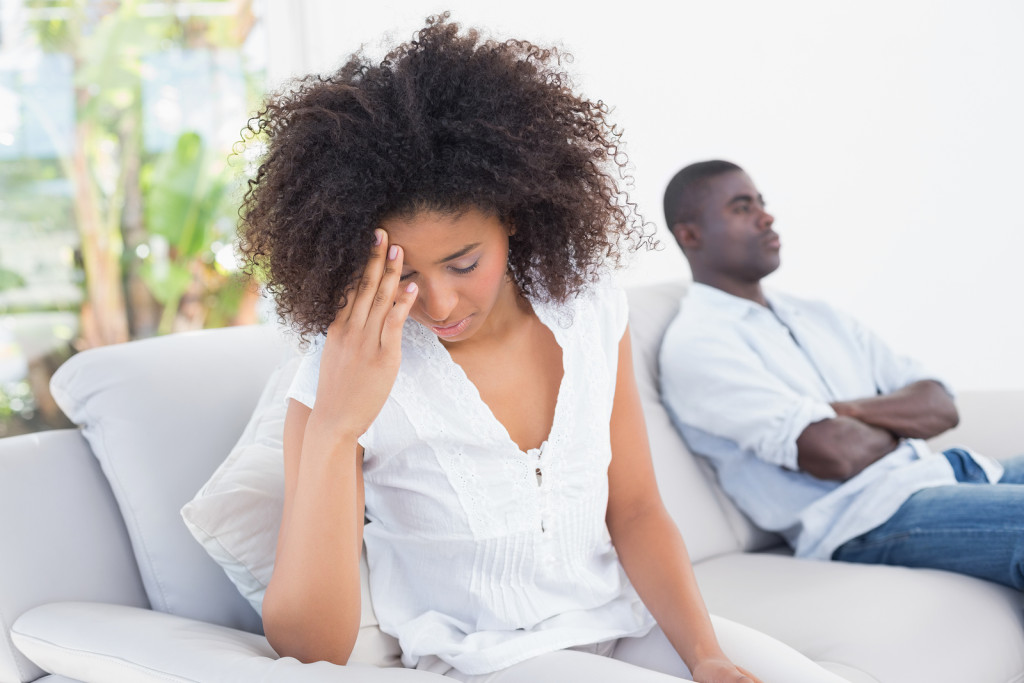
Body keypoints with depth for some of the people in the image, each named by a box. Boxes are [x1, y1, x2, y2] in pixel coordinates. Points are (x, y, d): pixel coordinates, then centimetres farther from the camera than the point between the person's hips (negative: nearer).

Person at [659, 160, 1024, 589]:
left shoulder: (817, 316, 23)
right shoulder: (695, 344, -4)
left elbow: (941, 407, 14)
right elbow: (835, 454, -16)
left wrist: (846, 410, -6)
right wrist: (900, 419, 7)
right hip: (869, 518, -8)